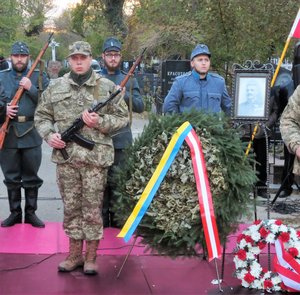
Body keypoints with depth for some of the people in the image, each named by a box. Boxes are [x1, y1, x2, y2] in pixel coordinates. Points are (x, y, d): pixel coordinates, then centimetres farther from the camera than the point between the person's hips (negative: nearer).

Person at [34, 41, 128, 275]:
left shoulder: (107, 87, 1)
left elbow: (123, 118, 3)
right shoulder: (55, 87, 8)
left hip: (96, 157, -2)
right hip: (65, 157, 3)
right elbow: (41, 116, 13)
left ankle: (91, 257, 15)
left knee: (92, 209, 3)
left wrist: (99, 122, -12)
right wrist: (49, 134, -6)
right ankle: (75, 254, 23)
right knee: (71, 207, 10)